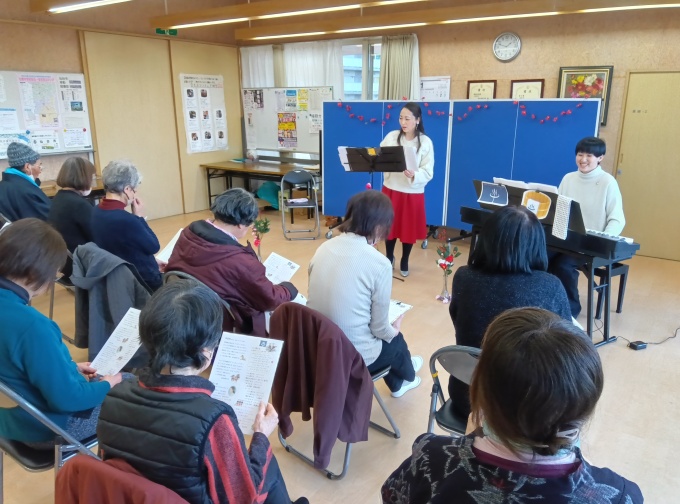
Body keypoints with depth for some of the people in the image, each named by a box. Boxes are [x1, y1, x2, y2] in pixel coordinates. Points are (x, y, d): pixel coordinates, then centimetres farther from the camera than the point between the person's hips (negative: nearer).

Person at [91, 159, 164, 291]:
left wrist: (151, 261, 12)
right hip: (143, 282, -8)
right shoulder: (127, 220, -32)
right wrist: (140, 217, -10)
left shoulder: (97, 212, -3)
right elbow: (153, 247, -15)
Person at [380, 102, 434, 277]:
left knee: (409, 228, 9)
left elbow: (428, 173, -11)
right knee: (389, 225, 12)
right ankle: (389, 257, 34)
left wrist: (414, 175, -30)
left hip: (413, 193, -2)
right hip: (391, 189, 2)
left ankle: (404, 261, 30)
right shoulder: (391, 136, -1)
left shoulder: (426, 142, -8)